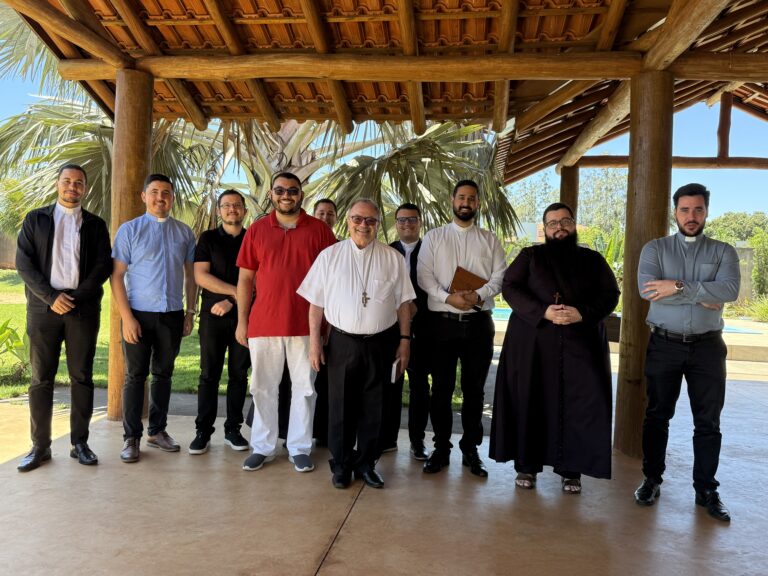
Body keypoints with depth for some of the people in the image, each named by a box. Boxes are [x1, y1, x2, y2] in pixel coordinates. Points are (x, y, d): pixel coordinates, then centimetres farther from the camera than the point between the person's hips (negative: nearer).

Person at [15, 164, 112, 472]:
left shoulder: (95, 225, 10)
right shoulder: (35, 219, 10)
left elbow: (103, 266, 2)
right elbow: (24, 263, 1)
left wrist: (75, 298, -10)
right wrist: (51, 297, -11)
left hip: (83, 308, 0)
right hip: (44, 308, 0)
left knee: (82, 377, 3)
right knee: (41, 378, 2)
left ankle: (79, 442, 11)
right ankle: (40, 446, 10)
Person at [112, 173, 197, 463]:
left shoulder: (184, 232, 7)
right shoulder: (129, 230, -1)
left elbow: (190, 275, 10)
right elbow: (117, 276, -5)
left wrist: (190, 312, 5)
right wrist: (127, 318, -11)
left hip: (172, 315, 3)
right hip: (139, 314, -2)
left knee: (163, 374, 11)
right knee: (136, 375, 4)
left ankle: (157, 431, 24)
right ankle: (131, 437, 14)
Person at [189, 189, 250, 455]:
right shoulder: (208, 238, 6)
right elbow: (201, 276, -5)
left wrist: (231, 301, -10)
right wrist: (236, 291, -13)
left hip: (244, 315, 1)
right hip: (213, 315, -1)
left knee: (239, 374, 5)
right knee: (209, 374, 0)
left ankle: (233, 429, 15)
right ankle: (203, 431, 8)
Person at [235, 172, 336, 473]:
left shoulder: (319, 230, 2)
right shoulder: (256, 230, 5)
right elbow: (245, 279, 7)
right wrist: (242, 321, 4)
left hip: (305, 324, -1)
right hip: (263, 323, 1)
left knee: (304, 388, 7)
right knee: (263, 388, 9)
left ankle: (299, 448, 21)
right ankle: (262, 447, 23)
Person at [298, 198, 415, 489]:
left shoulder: (393, 258, 3)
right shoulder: (330, 255, 2)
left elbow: (403, 303, 5)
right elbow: (316, 303, 3)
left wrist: (405, 340, 1)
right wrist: (315, 341, -1)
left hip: (380, 343, 1)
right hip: (342, 342, 0)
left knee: (373, 407, 10)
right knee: (341, 406, 8)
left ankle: (366, 463, 27)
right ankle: (341, 464, 25)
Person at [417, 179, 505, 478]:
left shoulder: (489, 239, 11)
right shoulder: (434, 237, 7)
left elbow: (500, 276, 2)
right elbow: (424, 275, -3)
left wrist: (478, 296, -16)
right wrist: (448, 298, -17)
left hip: (479, 321, 1)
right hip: (442, 321, -1)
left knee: (474, 389, 9)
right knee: (441, 388, 6)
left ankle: (470, 449, 21)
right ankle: (441, 448, 19)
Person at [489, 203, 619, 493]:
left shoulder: (593, 260, 14)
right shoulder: (529, 256, 9)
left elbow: (610, 294, 5)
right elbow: (509, 287, -3)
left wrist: (582, 313, -15)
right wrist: (543, 312, -17)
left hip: (581, 344, 1)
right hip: (531, 343, -1)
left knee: (577, 406, -1)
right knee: (530, 404, 1)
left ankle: (571, 469, 12)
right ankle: (527, 465, 13)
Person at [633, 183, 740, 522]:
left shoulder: (723, 252, 4)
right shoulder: (655, 249, 2)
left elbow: (730, 290, -15)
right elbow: (646, 289, -15)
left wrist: (679, 286, -22)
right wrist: (701, 297, -15)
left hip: (707, 345, 1)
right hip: (664, 344, -1)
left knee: (708, 422, 7)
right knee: (657, 416, 9)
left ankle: (706, 490, 19)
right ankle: (652, 479, 23)